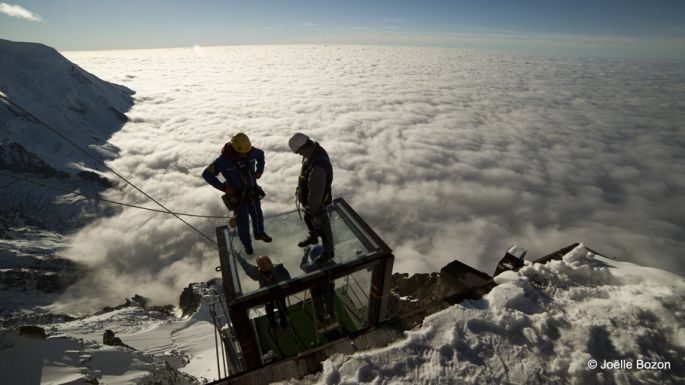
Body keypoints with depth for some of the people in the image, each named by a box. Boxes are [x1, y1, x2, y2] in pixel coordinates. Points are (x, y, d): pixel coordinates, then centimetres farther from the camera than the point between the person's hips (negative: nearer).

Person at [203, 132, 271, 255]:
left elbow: (261, 154, 9)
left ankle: (259, 233, 50)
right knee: (242, 221, 8)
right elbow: (206, 174, -19)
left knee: (257, 214, 21)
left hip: (252, 191, 4)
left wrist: (259, 170, 1)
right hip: (237, 195, -4)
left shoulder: (251, 152, -16)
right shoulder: (224, 160, -27)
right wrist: (223, 187, -20)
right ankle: (246, 243, 35)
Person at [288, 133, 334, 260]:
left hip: (317, 201, -9)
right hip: (309, 196, 9)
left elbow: (316, 192, -31)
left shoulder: (318, 166, -43)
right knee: (308, 220, 32)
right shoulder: (315, 149, -12)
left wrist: (311, 208, -17)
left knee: (321, 227, 15)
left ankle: (328, 252, 40)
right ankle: (313, 238, 61)